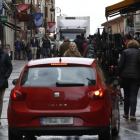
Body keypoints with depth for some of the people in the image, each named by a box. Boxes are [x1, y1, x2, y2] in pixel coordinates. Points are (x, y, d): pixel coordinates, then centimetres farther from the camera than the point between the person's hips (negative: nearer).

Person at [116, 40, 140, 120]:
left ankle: (126, 113, 16)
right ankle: (132, 114, -10)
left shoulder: (125, 52, 0)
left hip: (125, 75, 0)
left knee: (126, 95, 11)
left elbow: (121, 65, -4)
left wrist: (117, 75, 0)